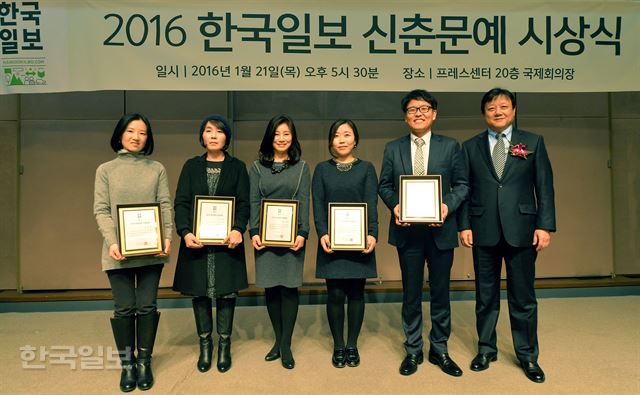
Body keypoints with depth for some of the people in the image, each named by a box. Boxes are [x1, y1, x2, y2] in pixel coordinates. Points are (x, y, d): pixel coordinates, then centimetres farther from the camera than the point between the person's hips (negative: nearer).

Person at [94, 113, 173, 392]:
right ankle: (127, 364, 19)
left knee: (147, 306, 6)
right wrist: (111, 242, -14)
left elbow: (165, 206, 3)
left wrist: (168, 237, -11)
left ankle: (144, 362, 21)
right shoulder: (106, 170, 6)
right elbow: (101, 210, 0)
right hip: (119, 251, -1)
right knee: (124, 309, 2)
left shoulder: (157, 169, 7)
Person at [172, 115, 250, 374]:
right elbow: (181, 202, 2)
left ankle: (224, 345, 20)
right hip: (196, 240, 1)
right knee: (199, 292, 6)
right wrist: (185, 232, -15)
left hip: (227, 240, -1)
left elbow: (244, 203, -1)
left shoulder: (237, 167, 6)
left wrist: (238, 229, -19)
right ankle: (205, 345, 23)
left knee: (226, 292, 3)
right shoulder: (191, 166, 9)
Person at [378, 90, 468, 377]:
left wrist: (448, 205, -15)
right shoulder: (392, 148, 6)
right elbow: (384, 185, 6)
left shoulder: (450, 146, 4)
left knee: (440, 293, 11)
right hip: (408, 231, 0)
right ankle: (413, 351, 27)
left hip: (440, 229, 0)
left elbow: (461, 184, 3)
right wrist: (394, 205, -12)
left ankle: (439, 350, 28)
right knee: (411, 294, 11)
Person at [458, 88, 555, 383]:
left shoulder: (533, 142, 6)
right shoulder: (470, 146, 7)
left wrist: (545, 225, -6)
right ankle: (486, 349, 28)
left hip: (521, 230, -1)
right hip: (483, 231, 1)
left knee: (523, 297, 7)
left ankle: (527, 356, 24)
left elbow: (545, 187, 2)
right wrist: (464, 225, -3)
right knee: (485, 295, 12)